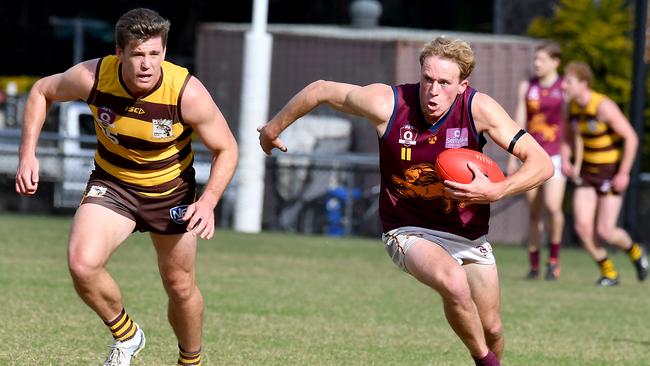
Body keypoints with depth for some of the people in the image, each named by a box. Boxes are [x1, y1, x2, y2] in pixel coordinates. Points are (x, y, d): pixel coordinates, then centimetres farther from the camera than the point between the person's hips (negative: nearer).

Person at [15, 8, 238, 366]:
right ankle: (126, 335, 4)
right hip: (112, 184, 0)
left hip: (172, 190, 0)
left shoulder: (187, 92, -29)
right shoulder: (92, 77, -25)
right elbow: (42, 91, -3)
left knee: (180, 286, 12)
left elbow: (226, 149, -15)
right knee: (82, 264, -24)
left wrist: (208, 201, -30)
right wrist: (28, 154, -11)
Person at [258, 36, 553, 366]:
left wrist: (496, 191, -39)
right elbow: (321, 90, -5)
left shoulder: (478, 108, -21)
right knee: (454, 284, -32)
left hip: (469, 232, 3)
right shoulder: (387, 104, -22)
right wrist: (274, 128, 9)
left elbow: (541, 163, -23)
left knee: (491, 330, 8)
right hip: (409, 230, -2)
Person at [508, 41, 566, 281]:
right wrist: (513, 158, 6)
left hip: (557, 155, -4)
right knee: (534, 212, 6)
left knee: (552, 206, -20)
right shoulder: (527, 87, 8)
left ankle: (554, 258, -2)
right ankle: (534, 264, 13)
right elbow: (519, 123, 10)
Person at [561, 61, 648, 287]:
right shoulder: (573, 107, 1)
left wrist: (624, 173, -22)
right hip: (587, 172, 6)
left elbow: (631, 137, -21)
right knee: (582, 226, -8)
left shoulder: (603, 106, -22)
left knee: (605, 231, -8)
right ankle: (609, 273, 10)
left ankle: (634, 251, 25)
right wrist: (565, 159, 3)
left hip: (612, 172, -6)